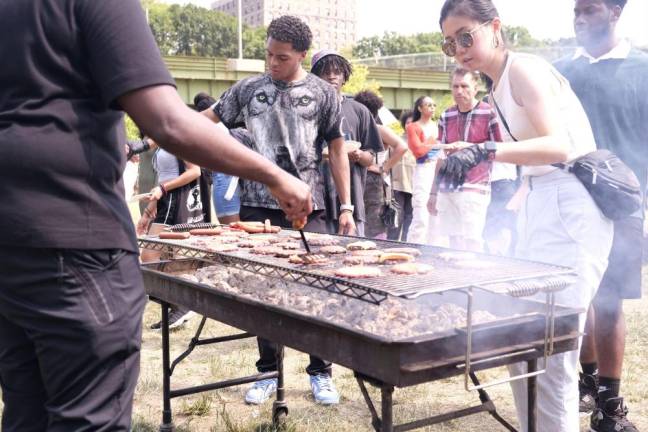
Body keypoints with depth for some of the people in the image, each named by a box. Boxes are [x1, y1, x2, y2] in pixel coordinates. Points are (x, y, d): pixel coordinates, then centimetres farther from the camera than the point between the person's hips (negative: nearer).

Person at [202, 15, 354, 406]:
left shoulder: (323, 93, 4)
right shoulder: (248, 89, 7)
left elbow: (337, 150, 6)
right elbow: (210, 117, 16)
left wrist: (346, 206, 1)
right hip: (258, 205, 2)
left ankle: (321, 372, 16)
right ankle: (269, 372, 21)